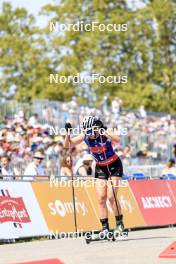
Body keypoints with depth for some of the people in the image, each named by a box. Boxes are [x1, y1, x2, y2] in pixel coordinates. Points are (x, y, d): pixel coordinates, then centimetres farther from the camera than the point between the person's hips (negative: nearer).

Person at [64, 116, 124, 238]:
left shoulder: (104, 134, -24)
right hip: (100, 167, 5)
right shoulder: (85, 136, -12)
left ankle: (120, 224, 2)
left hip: (114, 165, -5)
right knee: (101, 198, -3)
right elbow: (68, 145, -9)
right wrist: (68, 133, -26)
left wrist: (104, 132, -55)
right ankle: (105, 227, 2)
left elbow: (117, 140, -44)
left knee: (111, 197, -13)